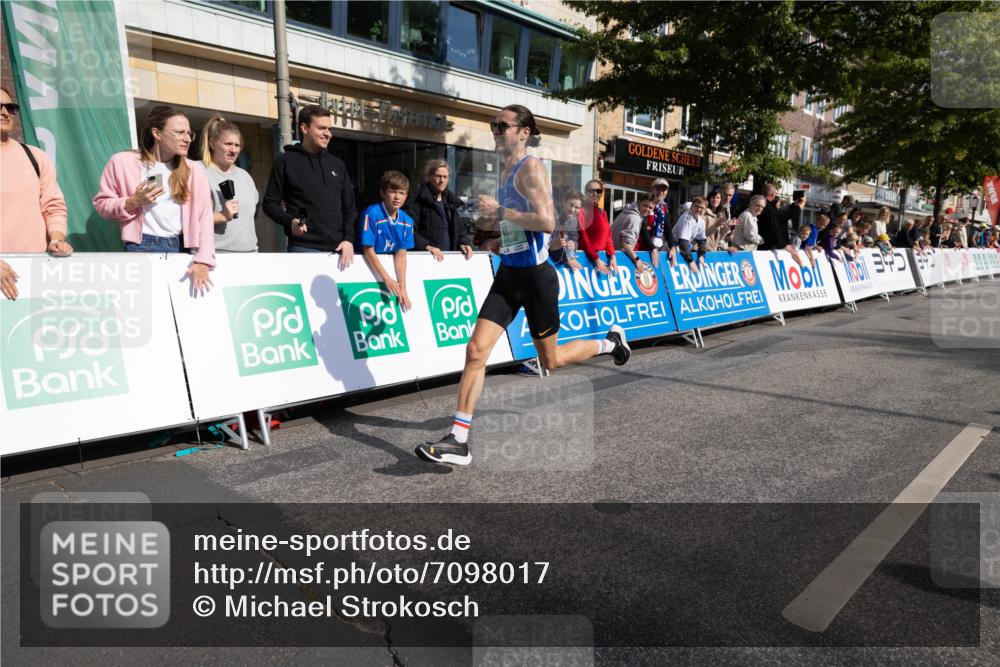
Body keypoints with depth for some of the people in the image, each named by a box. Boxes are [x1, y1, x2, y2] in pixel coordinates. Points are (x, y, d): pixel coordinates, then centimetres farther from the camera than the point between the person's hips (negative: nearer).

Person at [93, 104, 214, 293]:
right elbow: (102, 204, 6)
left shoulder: (194, 171, 3)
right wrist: (134, 202, -13)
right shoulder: (123, 162, 0)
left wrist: (202, 261, -14)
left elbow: (204, 218, -4)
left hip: (179, 248, 2)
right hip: (141, 247, -1)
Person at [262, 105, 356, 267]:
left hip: (337, 249, 4)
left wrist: (349, 239, 1)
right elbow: (270, 203, 3)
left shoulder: (337, 165, 16)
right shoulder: (286, 161, 4)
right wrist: (290, 221, -17)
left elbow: (349, 207, 16)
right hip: (303, 249, -4)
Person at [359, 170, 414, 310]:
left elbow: (401, 255, -6)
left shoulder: (407, 221, -6)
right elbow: (368, 250, -19)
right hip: (368, 266, -4)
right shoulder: (372, 213, -20)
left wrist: (402, 288, -13)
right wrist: (387, 279, -22)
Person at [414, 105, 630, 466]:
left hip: (535, 276, -8)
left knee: (550, 359, 9)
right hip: (508, 274, 8)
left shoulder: (531, 167, -13)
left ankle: (610, 341, 37)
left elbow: (547, 222, -26)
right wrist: (503, 239, 13)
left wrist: (500, 212, -20)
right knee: (476, 350, -5)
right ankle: (458, 441, -2)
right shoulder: (506, 170, 13)